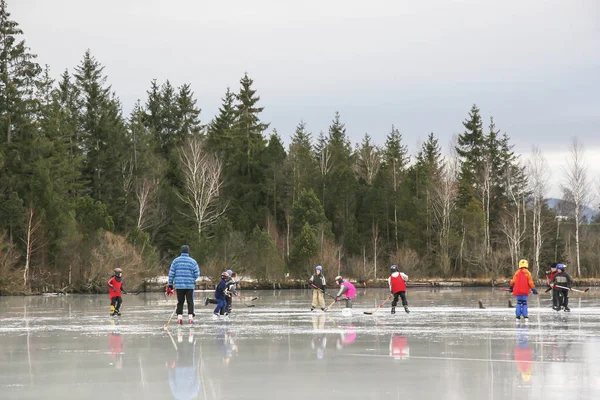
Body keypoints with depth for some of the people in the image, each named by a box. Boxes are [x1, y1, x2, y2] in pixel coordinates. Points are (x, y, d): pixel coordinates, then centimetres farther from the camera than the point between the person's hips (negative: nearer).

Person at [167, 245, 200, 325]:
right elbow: (197, 274, -3)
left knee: (180, 302, 11)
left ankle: (179, 317, 5)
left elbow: (171, 273, 1)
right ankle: (190, 317, 0)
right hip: (190, 285, -2)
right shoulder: (192, 261, -3)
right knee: (190, 301, 7)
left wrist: (170, 285, 7)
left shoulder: (175, 261, 1)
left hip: (179, 285, 2)